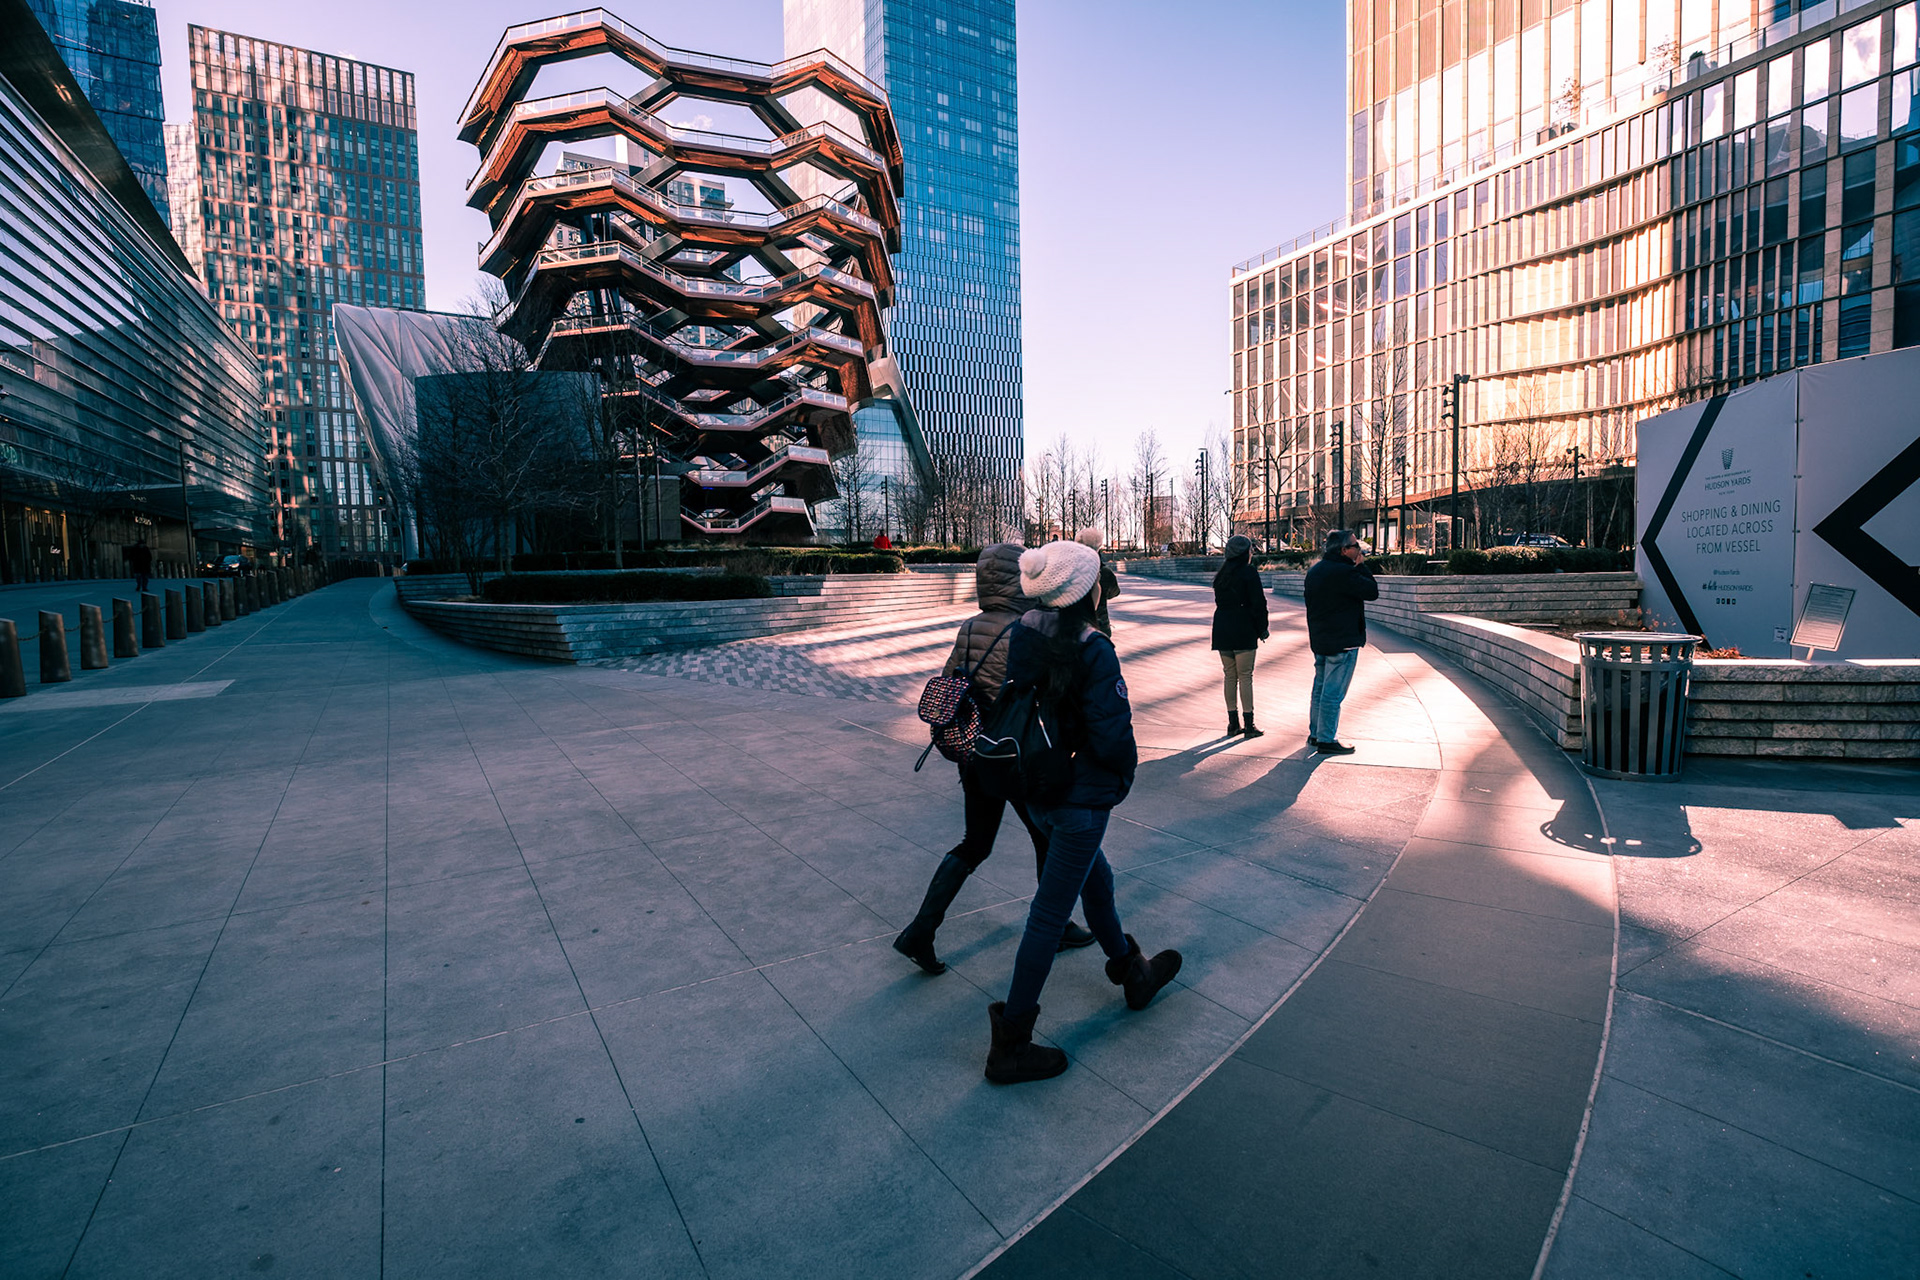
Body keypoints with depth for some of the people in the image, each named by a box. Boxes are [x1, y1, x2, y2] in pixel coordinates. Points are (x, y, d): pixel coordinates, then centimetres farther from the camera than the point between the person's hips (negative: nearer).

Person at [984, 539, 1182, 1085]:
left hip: (1035, 793, 8)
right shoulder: (1094, 652, -23)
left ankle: (1131, 972, 52)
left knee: (1096, 880, 28)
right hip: (1080, 799, -8)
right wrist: (1126, 770, 0)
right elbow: (1111, 738, -22)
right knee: (1049, 914, 4)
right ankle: (1010, 1044, 18)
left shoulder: (1021, 636, -4)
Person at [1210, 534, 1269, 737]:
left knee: (1229, 676, 10)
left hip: (1222, 628, 6)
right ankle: (1249, 725, 2)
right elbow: (1258, 602, -11)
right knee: (1245, 676, -2)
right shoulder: (1248, 571, -9)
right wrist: (1262, 628, -1)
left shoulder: (1222, 574, 12)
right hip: (1244, 630, -6)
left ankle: (1233, 723, 14)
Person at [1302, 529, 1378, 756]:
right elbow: (1373, 592, -14)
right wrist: (1361, 566, -6)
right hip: (1342, 642, -9)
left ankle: (1315, 733, 26)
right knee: (1333, 693, -3)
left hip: (1320, 641, 9)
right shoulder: (1344, 572, -20)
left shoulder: (1315, 571, 10)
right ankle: (1326, 740, 2)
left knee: (1320, 688, 17)